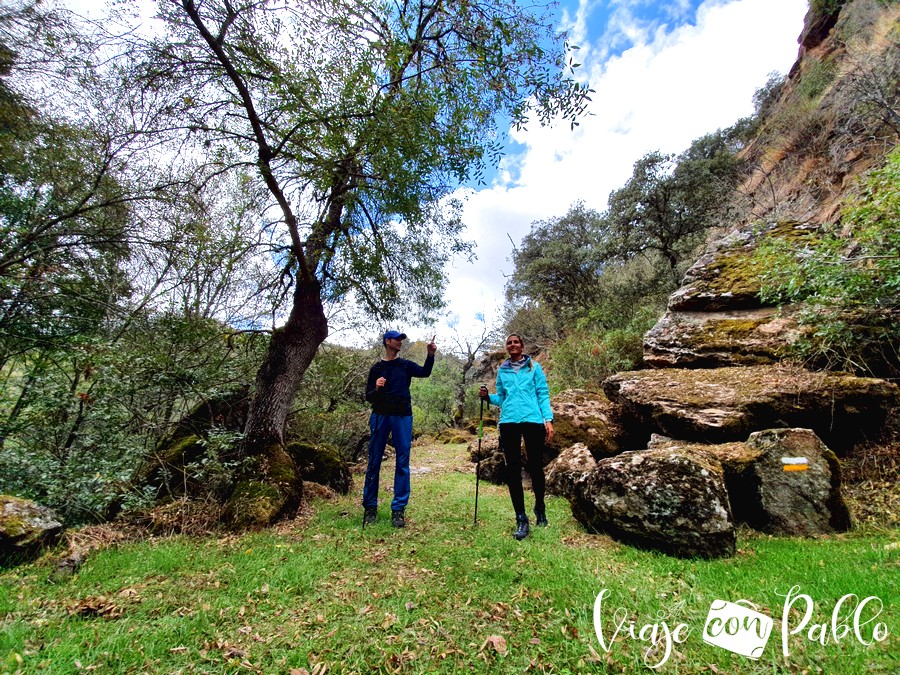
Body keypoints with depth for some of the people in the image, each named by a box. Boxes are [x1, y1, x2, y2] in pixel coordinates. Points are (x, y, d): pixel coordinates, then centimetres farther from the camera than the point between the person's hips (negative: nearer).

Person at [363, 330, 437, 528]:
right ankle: (370, 507, 17)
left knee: (402, 463, 0)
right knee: (374, 462, 4)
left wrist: (430, 354, -24)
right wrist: (376, 389, -15)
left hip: (403, 417, 1)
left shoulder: (406, 365, 10)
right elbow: (368, 396, 6)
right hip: (380, 416, 0)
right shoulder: (376, 368, 9)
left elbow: (425, 372, -9)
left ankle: (398, 508, 9)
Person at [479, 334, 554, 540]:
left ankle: (540, 509, 30)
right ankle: (521, 519, 10)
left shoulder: (534, 367, 9)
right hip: (509, 422, 2)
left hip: (533, 420, -2)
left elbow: (543, 395, 4)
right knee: (513, 469, 1)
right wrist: (487, 396, -2)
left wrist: (548, 419, -7)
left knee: (536, 467, 5)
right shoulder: (502, 370, 15)